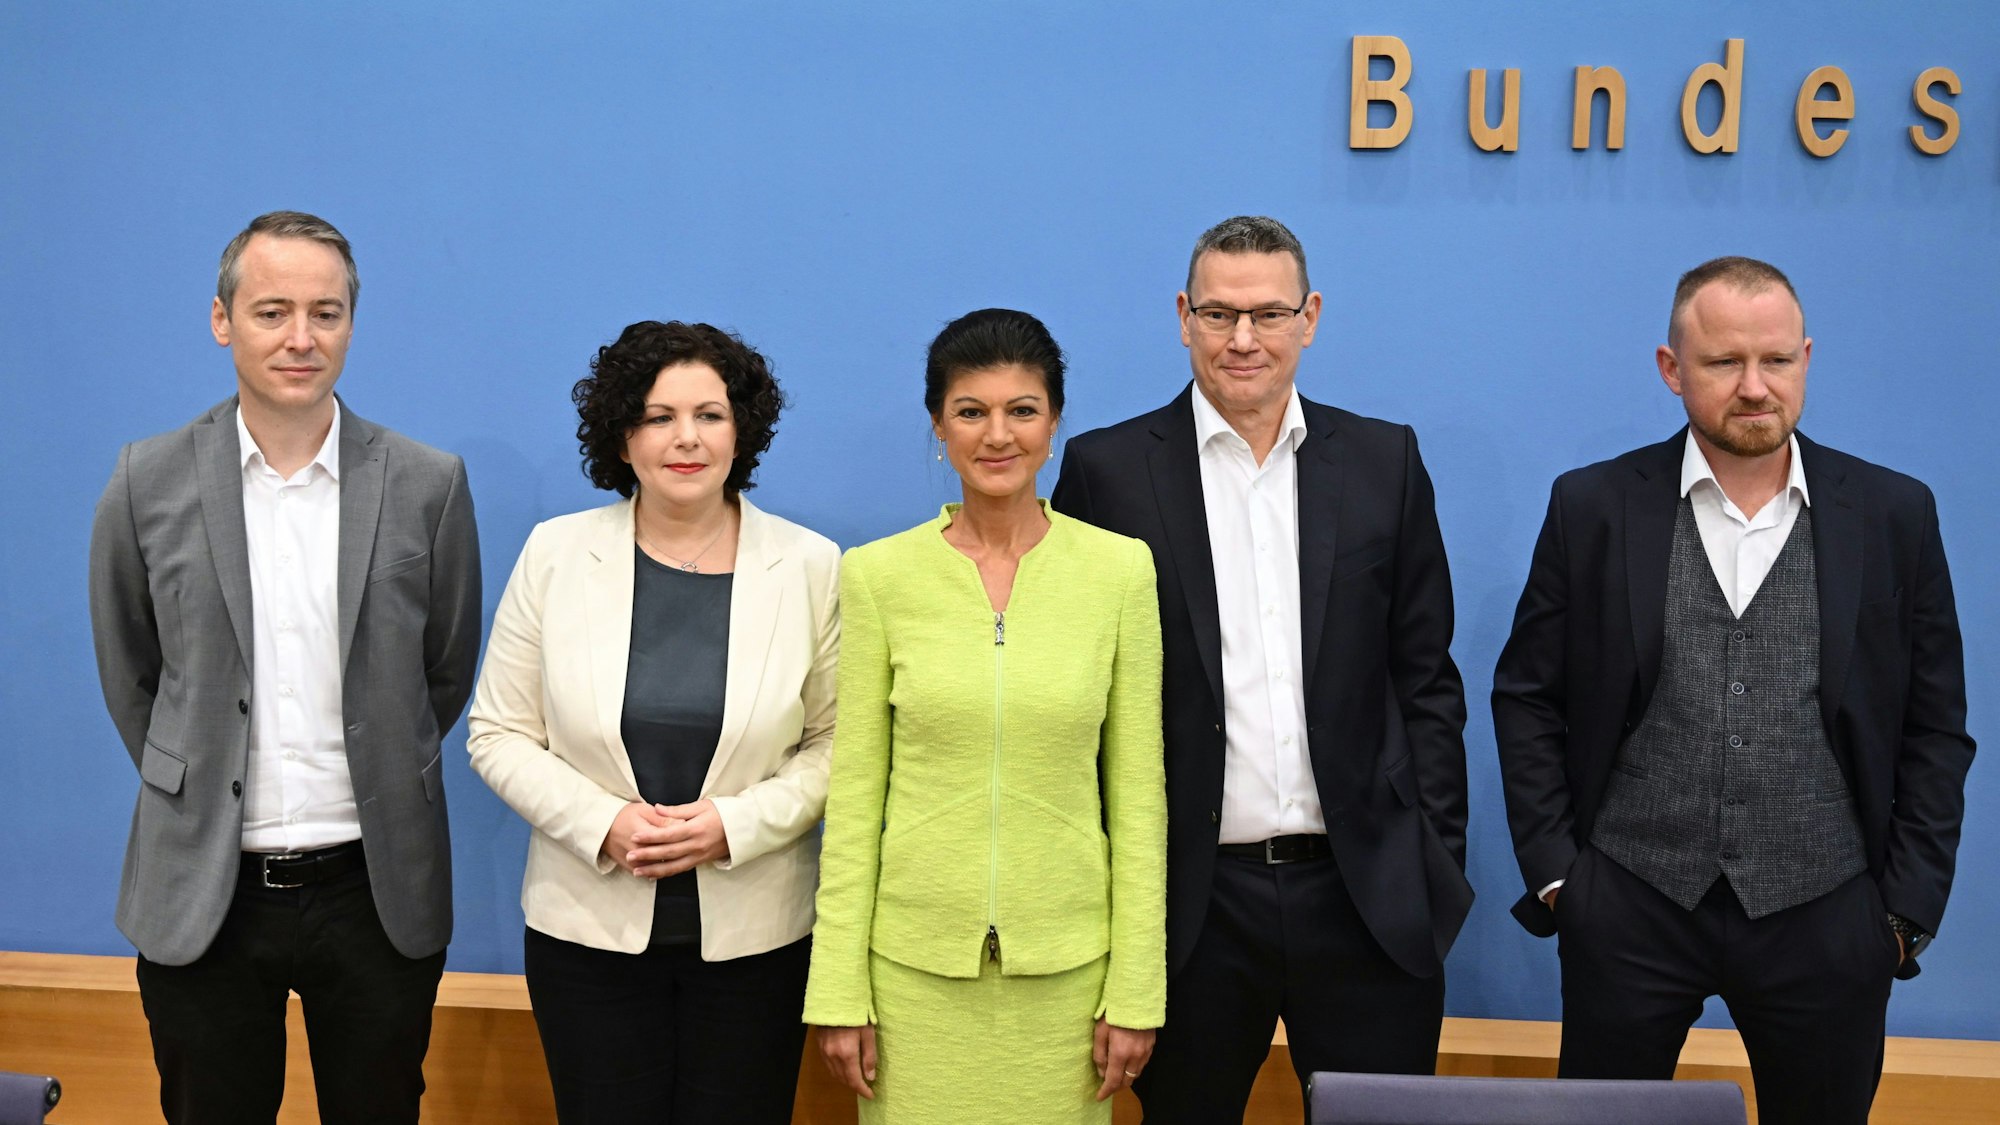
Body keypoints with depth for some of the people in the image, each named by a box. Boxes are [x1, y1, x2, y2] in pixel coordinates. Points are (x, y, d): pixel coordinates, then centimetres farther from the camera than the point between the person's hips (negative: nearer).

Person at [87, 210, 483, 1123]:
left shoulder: (428, 485, -3)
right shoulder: (149, 482, -2)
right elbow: (128, 675, 9)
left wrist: (378, 786, 10)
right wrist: (194, 790, 10)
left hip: (376, 888, 0)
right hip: (201, 896, 0)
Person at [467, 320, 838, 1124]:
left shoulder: (809, 567, -3)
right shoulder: (555, 554, -1)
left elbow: (835, 743, -1)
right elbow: (498, 734, 1)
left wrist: (735, 823, -16)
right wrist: (604, 823, -13)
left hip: (754, 935, 0)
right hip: (588, 928, 1)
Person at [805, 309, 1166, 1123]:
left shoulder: (1120, 568, -2)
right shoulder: (879, 575, -2)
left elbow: (1137, 790, 0)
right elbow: (855, 792, 0)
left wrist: (1136, 987, -1)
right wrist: (838, 990, -2)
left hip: (1065, 961, 0)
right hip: (916, 956, 0)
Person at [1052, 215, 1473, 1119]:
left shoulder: (1386, 462, 6)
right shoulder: (1107, 470, -1)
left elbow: (1426, 679, 8)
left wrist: (1437, 864, 4)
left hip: (1369, 896, 2)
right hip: (1191, 900, -1)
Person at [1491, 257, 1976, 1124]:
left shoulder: (1894, 515, 1)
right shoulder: (1593, 506, -1)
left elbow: (1934, 728, 5)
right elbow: (1527, 700, 4)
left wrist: (1908, 905, 1)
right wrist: (1551, 870, -1)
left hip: (1825, 918, 1)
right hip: (1629, 911, 0)